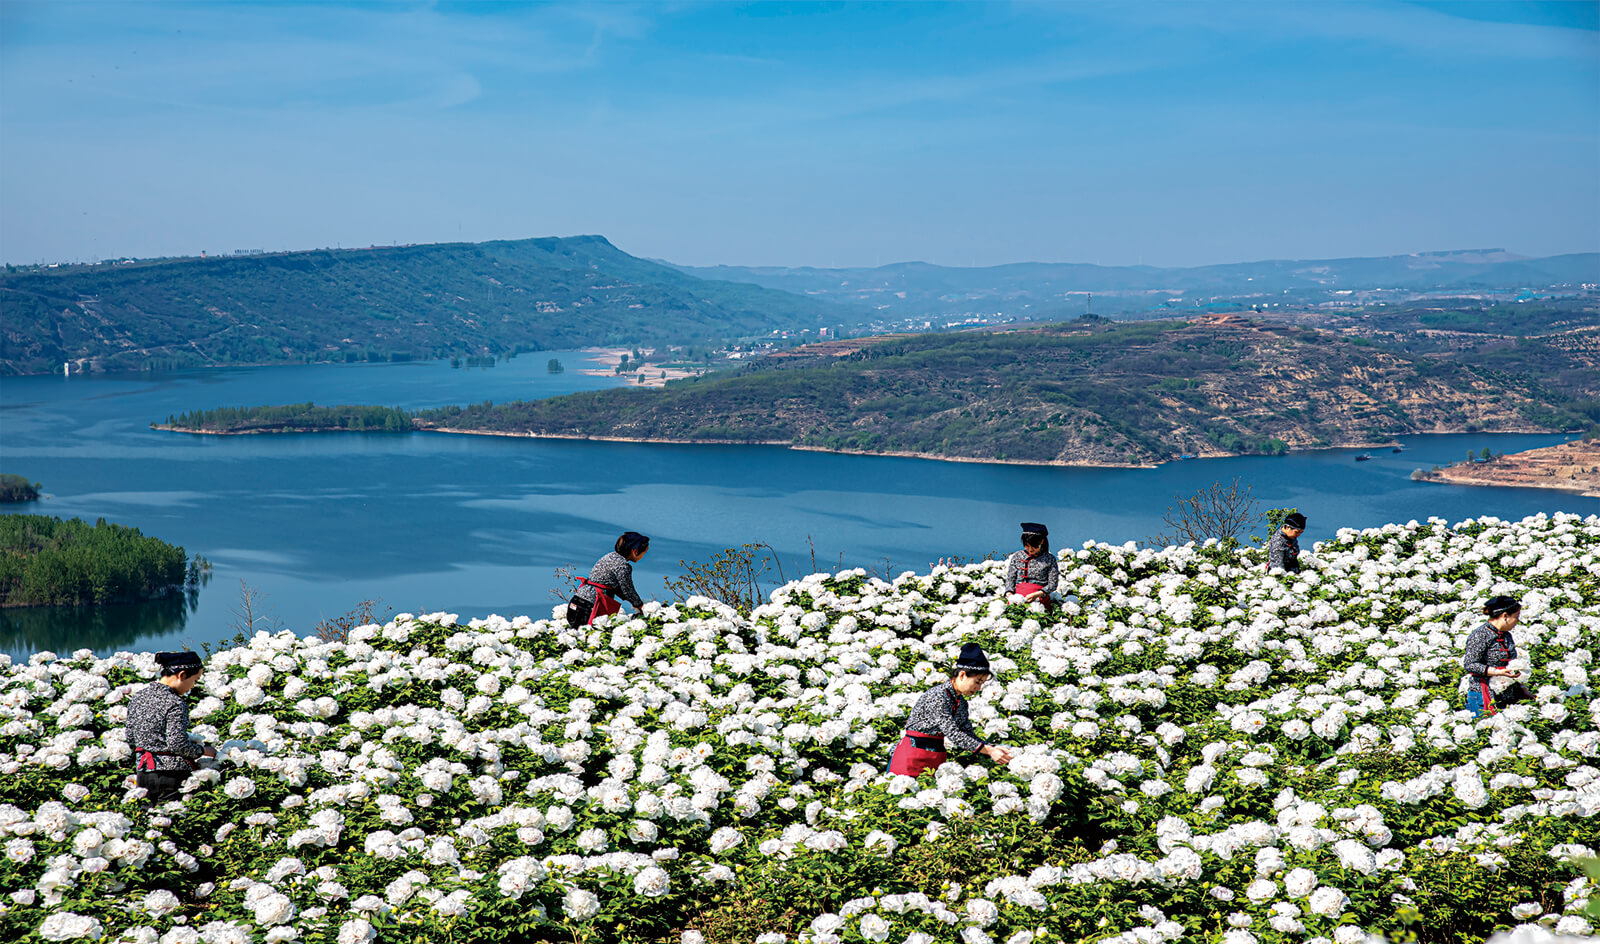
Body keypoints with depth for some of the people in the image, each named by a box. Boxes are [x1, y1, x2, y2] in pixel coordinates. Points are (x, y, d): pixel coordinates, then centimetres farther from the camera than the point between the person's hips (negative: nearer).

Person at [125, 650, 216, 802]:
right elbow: (178, 745, -17)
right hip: (172, 771, -8)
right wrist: (202, 750, 2)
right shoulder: (175, 704, -14)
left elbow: (131, 740, 16)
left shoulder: (136, 697, 9)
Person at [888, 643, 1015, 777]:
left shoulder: (961, 702, 8)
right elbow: (953, 734, -24)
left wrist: (993, 748, -7)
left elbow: (968, 735, 9)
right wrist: (989, 751, -25)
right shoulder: (937, 696, -19)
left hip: (937, 757, 8)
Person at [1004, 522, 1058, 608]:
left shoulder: (1049, 559, 8)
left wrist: (1037, 594, -14)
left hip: (1039, 598, -2)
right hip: (1018, 596, 2)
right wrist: (1009, 594, -6)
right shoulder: (1017, 557, 16)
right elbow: (1010, 579, 15)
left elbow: (1052, 584, 3)